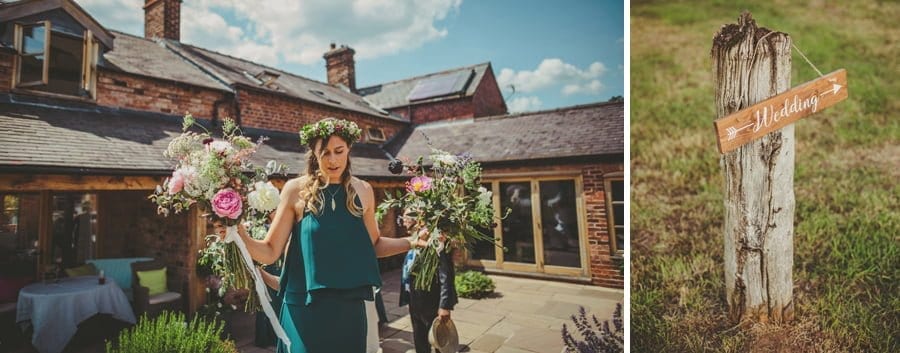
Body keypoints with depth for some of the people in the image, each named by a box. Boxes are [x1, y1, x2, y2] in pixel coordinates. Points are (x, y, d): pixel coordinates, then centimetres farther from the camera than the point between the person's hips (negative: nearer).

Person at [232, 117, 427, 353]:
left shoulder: (363, 191, 1)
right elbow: (270, 252, -6)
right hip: (305, 305, -3)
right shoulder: (296, 189, -7)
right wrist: (241, 236, -25)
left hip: (350, 305, 3)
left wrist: (411, 242, -1)